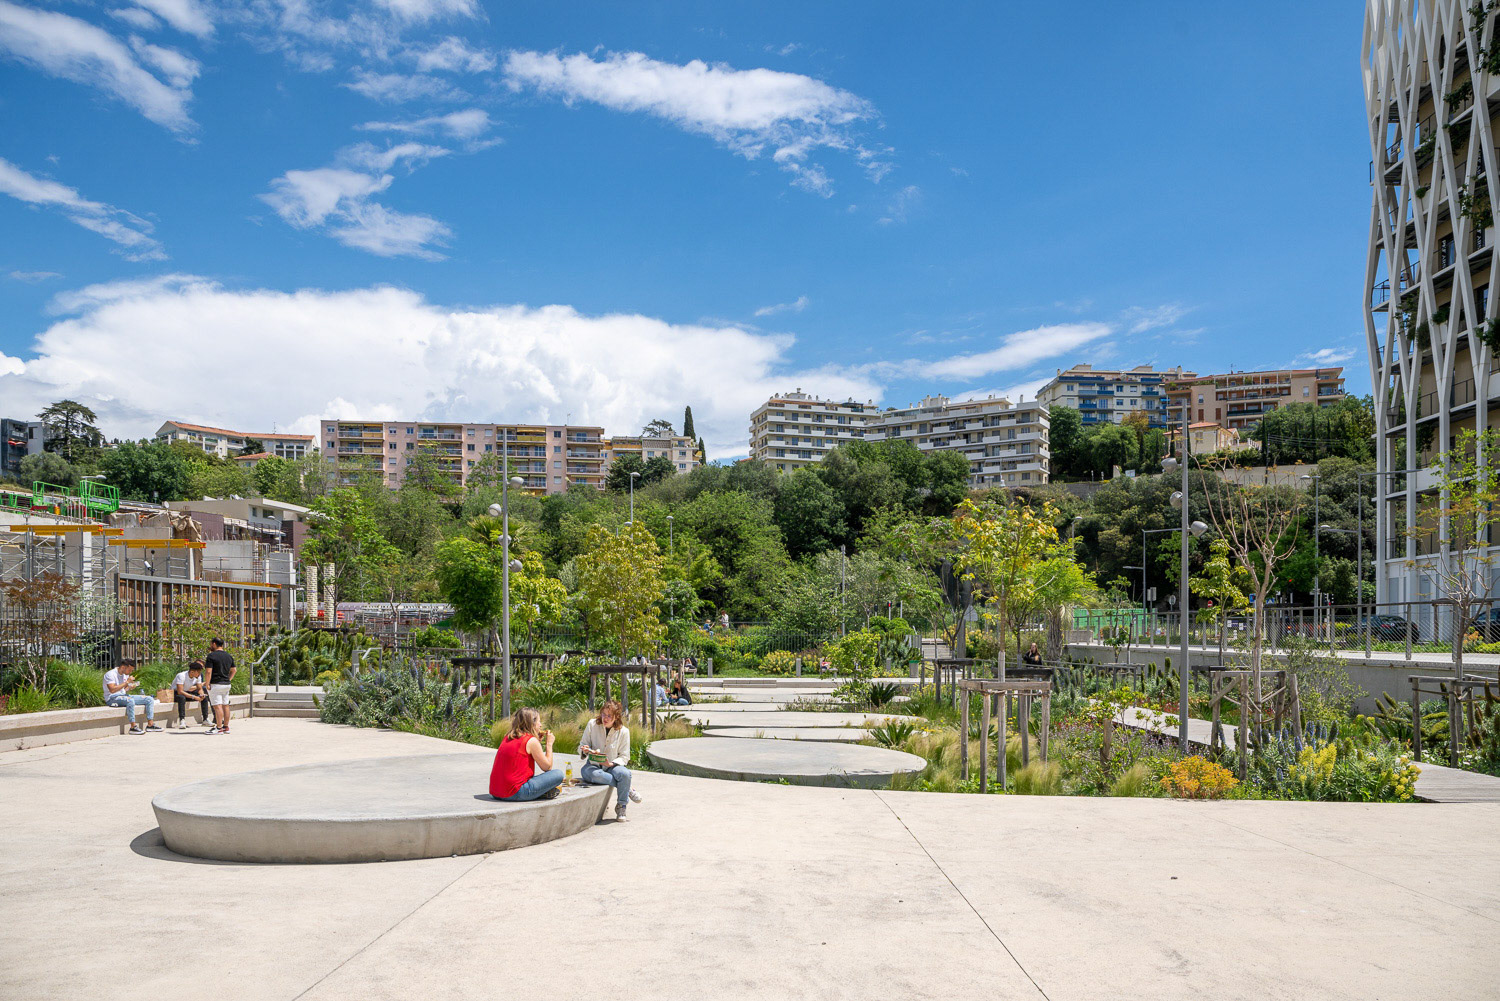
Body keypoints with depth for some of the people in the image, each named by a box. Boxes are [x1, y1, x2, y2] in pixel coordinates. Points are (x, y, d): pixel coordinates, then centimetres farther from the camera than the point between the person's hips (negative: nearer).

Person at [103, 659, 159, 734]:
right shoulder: (110, 674, -12)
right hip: (112, 698, -9)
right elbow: (112, 690, -25)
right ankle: (133, 727, -35)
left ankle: (150, 724, -9)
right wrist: (127, 682, -22)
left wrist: (130, 687, -1)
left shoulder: (125, 675, 14)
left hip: (124, 696, 9)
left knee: (150, 699, -4)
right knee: (130, 700, -41)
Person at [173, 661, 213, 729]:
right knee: (182, 697, -40)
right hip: (176, 693, -7)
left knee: (204, 697, -10)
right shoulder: (181, 675, -30)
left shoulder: (198, 676, -9)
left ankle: (205, 719, -6)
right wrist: (194, 697, -39)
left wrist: (202, 695, -25)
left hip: (188, 692, 7)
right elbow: (180, 692, -35)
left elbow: (200, 689, -1)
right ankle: (182, 721, -41)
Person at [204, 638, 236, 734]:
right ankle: (226, 727, 15)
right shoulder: (229, 656, 13)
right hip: (226, 684, 7)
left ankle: (219, 728, -11)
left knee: (217, 706, -8)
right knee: (225, 705, 11)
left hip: (215, 684, -7)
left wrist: (207, 684, -11)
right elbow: (233, 670, 17)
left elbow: (209, 672, -16)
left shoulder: (211, 656, -10)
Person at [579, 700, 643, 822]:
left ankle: (621, 806, -11)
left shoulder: (623, 731, -4)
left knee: (625, 773, -35)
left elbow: (624, 757, 0)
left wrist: (611, 764, -20)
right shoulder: (592, 724, -3)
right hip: (592, 765, 0)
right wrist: (585, 750, -20)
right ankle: (628, 788, -20)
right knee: (595, 775, -39)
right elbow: (581, 746, 5)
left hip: (612, 766, 0)